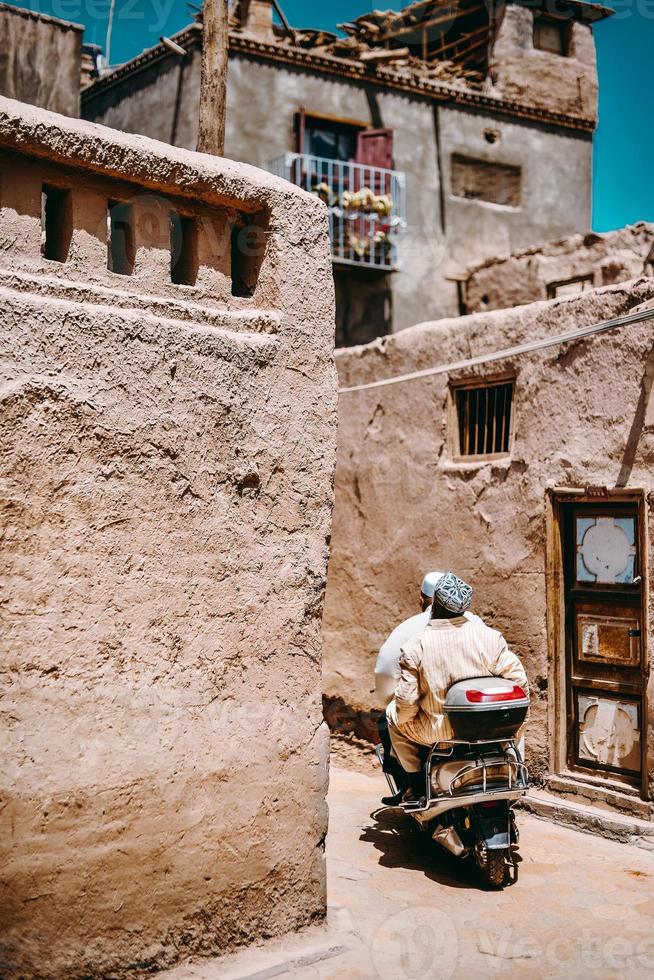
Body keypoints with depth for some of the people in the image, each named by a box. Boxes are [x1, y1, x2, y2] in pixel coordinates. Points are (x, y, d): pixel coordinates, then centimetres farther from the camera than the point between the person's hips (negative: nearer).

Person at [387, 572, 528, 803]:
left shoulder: (414, 647, -12)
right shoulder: (489, 636, -7)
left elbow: (406, 702, -12)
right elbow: (518, 679, -5)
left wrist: (399, 715, 11)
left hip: (438, 732, -2)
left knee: (393, 716, 24)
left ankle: (417, 784, 23)